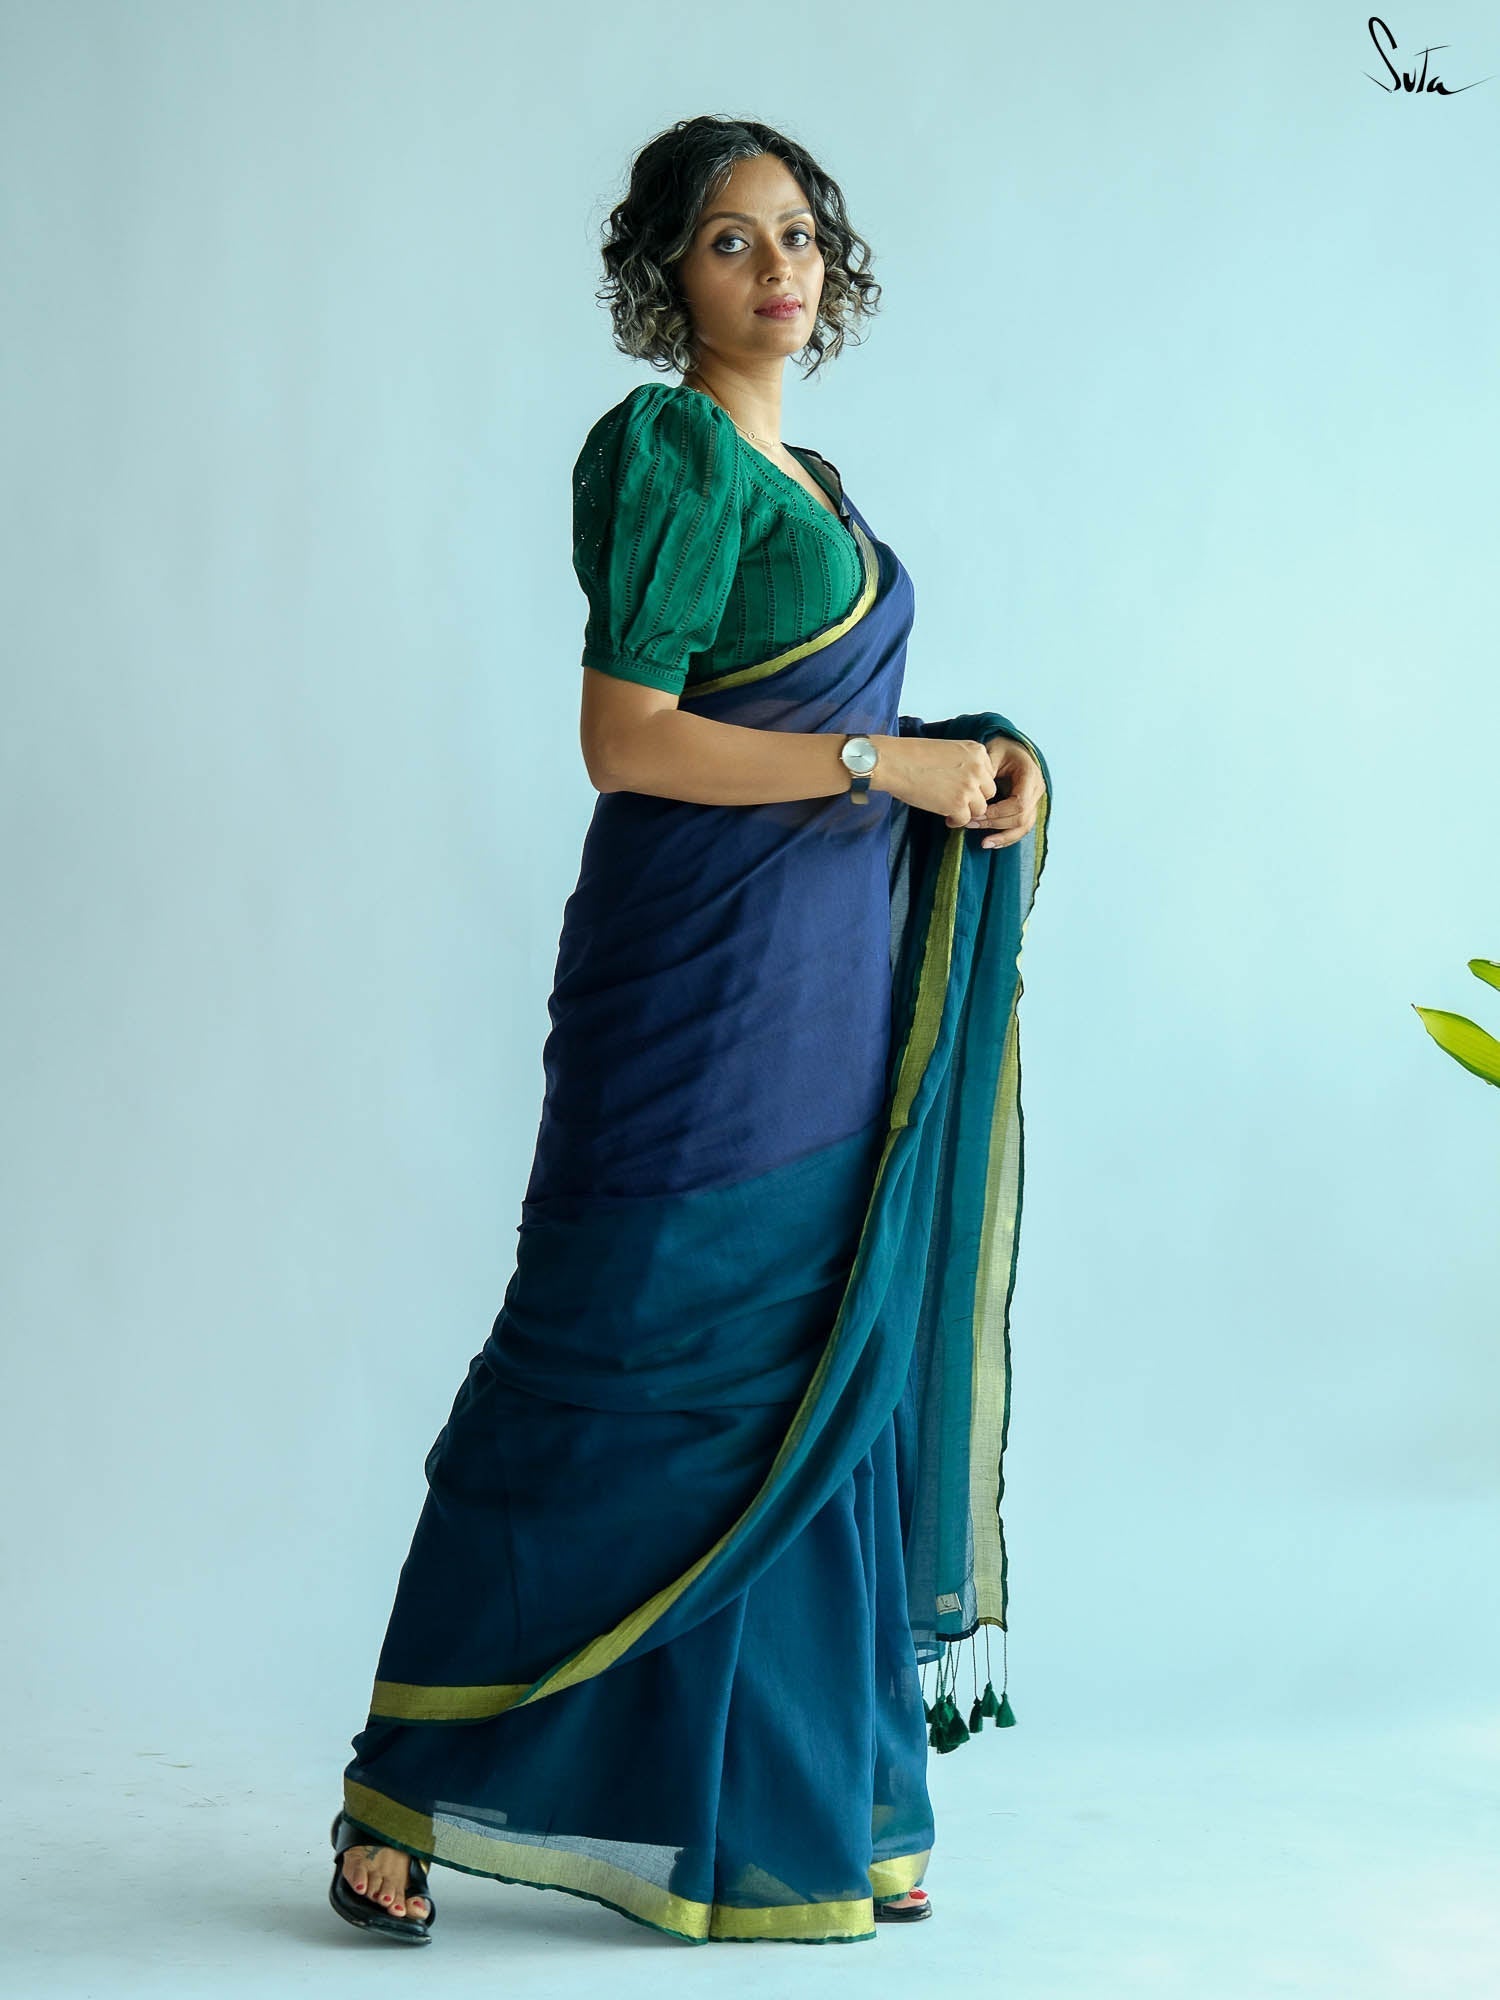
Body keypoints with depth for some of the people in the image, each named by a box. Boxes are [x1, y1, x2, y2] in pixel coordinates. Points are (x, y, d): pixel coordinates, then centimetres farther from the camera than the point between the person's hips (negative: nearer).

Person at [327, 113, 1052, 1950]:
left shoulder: (810, 479, 17)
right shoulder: (666, 452, -10)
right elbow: (628, 740, -18)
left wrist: (985, 758, 5)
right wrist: (888, 764, -15)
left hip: (835, 986, 9)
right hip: (698, 979, -9)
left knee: (822, 1390, 10)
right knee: (614, 1387, -4)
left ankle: (807, 1815, 20)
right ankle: (402, 1798, 9)